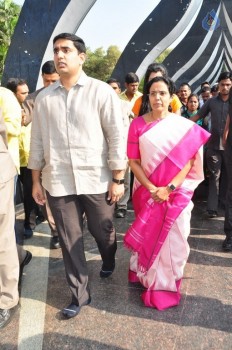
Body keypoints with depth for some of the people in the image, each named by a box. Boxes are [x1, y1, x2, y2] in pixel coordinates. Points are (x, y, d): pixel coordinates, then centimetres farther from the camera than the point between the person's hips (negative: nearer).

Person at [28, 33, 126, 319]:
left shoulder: (102, 92, -3)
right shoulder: (43, 98, 6)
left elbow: (117, 137, -5)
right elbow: (37, 142, 9)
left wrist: (118, 179, -7)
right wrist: (36, 181, 9)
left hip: (96, 180, -2)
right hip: (58, 183, 2)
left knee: (103, 233, 15)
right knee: (69, 241, 9)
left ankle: (108, 262, 49)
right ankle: (79, 294, 28)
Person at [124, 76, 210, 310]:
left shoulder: (185, 126, -4)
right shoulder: (138, 125, -2)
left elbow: (189, 161, -6)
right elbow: (133, 161, -3)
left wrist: (169, 188, -15)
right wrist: (151, 188, -13)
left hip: (176, 193, 0)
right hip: (147, 192, 1)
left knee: (172, 240, 7)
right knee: (148, 237, 12)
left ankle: (166, 285, 29)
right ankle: (148, 279, 36)